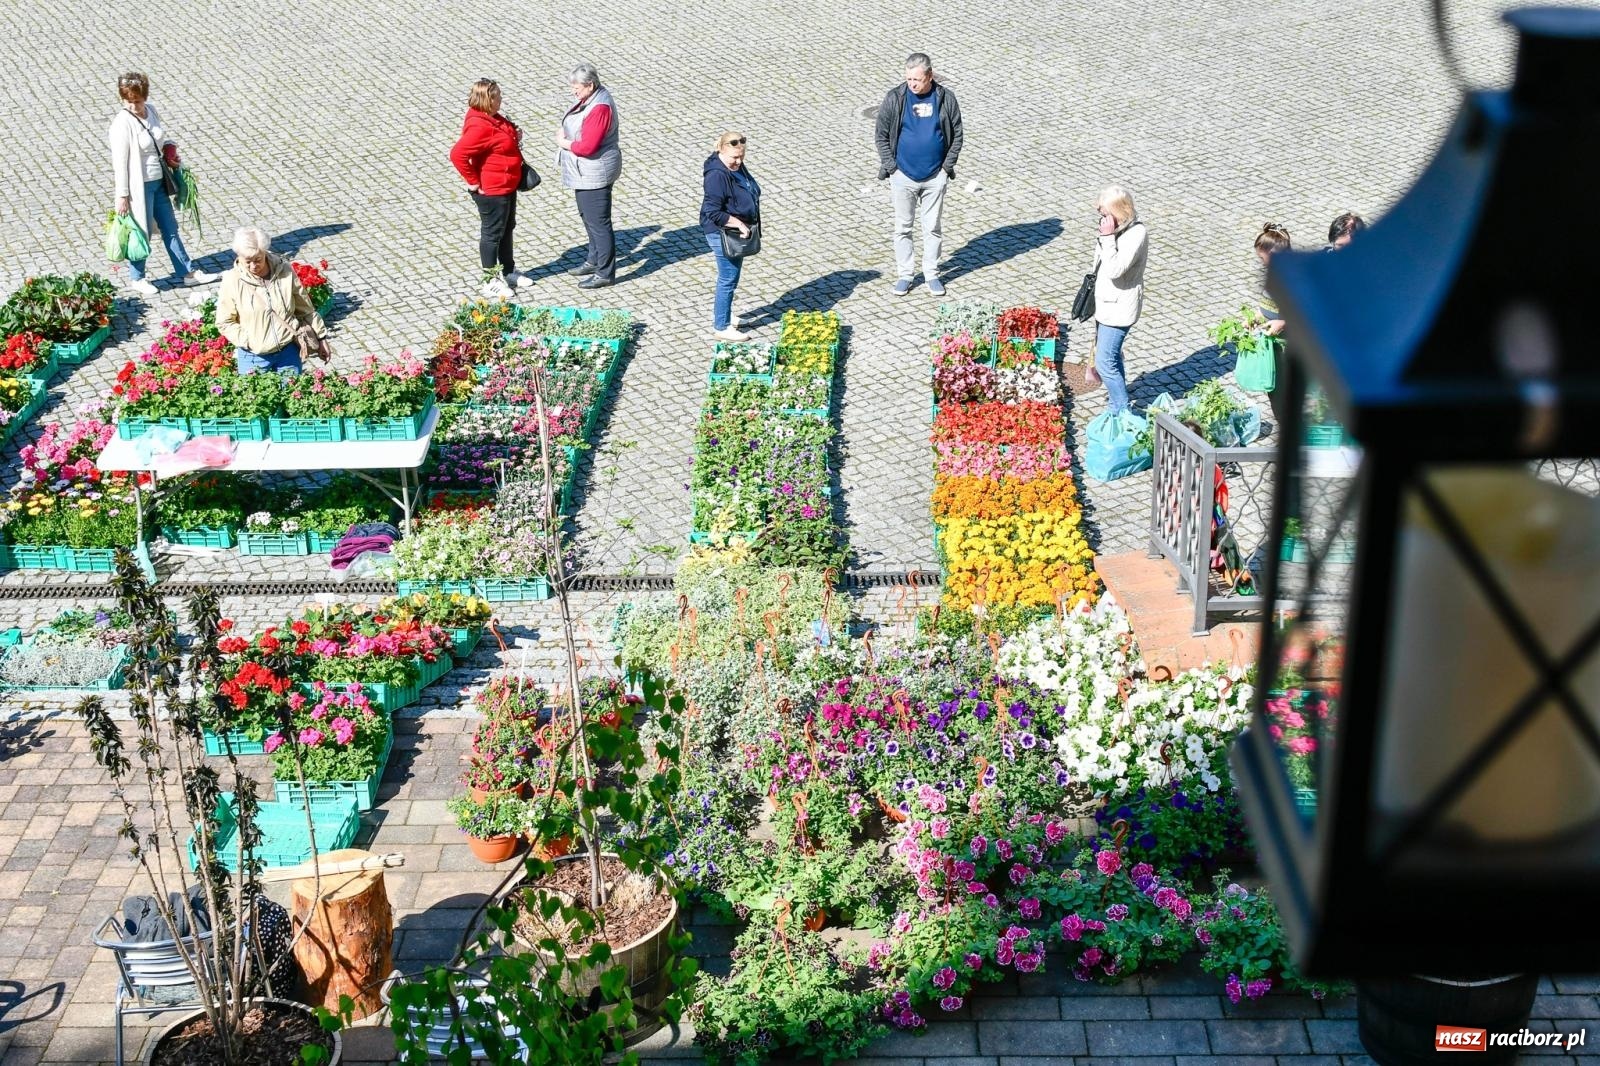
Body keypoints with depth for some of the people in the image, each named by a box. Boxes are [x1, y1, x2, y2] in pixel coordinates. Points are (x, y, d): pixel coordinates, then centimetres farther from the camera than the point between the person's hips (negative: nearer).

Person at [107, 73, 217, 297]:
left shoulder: (151, 110, -1)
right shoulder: (122, 124, -22)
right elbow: (120, 162, -20)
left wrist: (170, 150, -1)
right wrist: (122, 196, -18)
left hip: (159, 181, 7)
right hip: (139, 186, -7)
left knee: (170, 228, 16)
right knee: (142, 232, 6)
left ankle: (187, 272, 27)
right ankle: (137, 279, 24)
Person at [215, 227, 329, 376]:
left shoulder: (284, 271, -5)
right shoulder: (232, 280, -10)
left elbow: (305, 309, 5)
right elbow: (224, 323, -5)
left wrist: (320, 336, 10)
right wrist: (247, 340, -16)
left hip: (288, 352, 2)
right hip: (253, 357, -2)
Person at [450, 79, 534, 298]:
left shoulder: (493, 118, 4)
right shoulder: (479, 126, -27)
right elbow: (458, 155, -33)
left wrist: (514, 137, 2)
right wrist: (473, 182, -24)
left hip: (507, 186, 10)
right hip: (491, 190, -10)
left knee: (507, 228, 22)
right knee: (492, 233, 3)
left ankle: (509, 272, 37)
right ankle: (491, 282, 15)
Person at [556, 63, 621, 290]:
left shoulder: (599, 108, -26)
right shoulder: (591, 98, 5)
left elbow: (587, 146, -29)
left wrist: (564, 142, -13)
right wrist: (565, 133, -1)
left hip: (594, 174, -11)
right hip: (585, 172, 11)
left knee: (598, 222, -2)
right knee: (588, 217, 23)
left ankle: (605, 273, 6)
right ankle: (594, 260, 38)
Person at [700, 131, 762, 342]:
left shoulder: (736, 166, 3)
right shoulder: (717, 175, -26)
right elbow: (713, 212, -29)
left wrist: (743, 225, 13)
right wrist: (739, 224, -26)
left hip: (737, 232, 10)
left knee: (730, 277, 22)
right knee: (728, 280, 0)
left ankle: (723, 314, 39)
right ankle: (722, 328, 11)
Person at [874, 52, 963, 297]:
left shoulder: (946, 99, -4)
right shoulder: (895, 98, -7)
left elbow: (957, 135, 3)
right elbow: (882, 136, -1)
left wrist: (947, 166, -3)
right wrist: (891, 167, -7)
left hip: (935, 177, 0)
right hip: (903, 176, 0)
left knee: (933, 228, 9)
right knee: (902, 227, 7)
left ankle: (931, 274, 20)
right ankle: (904, 274, 17)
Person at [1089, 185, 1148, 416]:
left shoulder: (1135, 234, -25)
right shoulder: (1117, 227, 1)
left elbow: (1114, 269, -32)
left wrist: (1108, 237, -30)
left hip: (1120, 306, -9)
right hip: (1107, 301, 9)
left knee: (1105, 361, -8)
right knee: (1111, 352, 25)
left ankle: (1122, 412, 1)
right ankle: (1119, 393, 44)